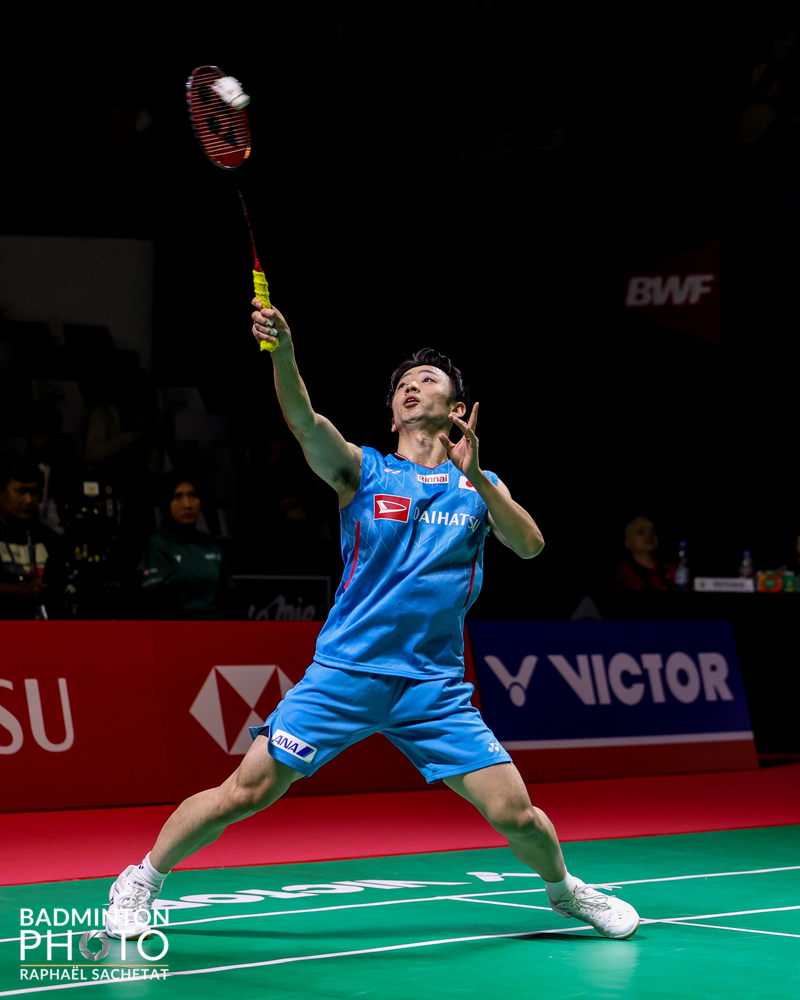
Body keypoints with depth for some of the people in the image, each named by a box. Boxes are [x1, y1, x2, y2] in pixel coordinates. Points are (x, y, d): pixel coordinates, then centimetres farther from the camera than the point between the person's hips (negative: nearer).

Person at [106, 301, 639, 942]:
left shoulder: (482, 485, 11)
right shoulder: (362, 470, 3)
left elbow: (530, 545, -6)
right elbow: (306, 422, -17)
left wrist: (476, 478, -18)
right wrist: (282, 350, -35)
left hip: (436, 684, 2)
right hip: (344, 672, -1)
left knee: (515, 813, -5)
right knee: (245, 793, -7)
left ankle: (563, 889, 27)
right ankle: (141, 881, 15)